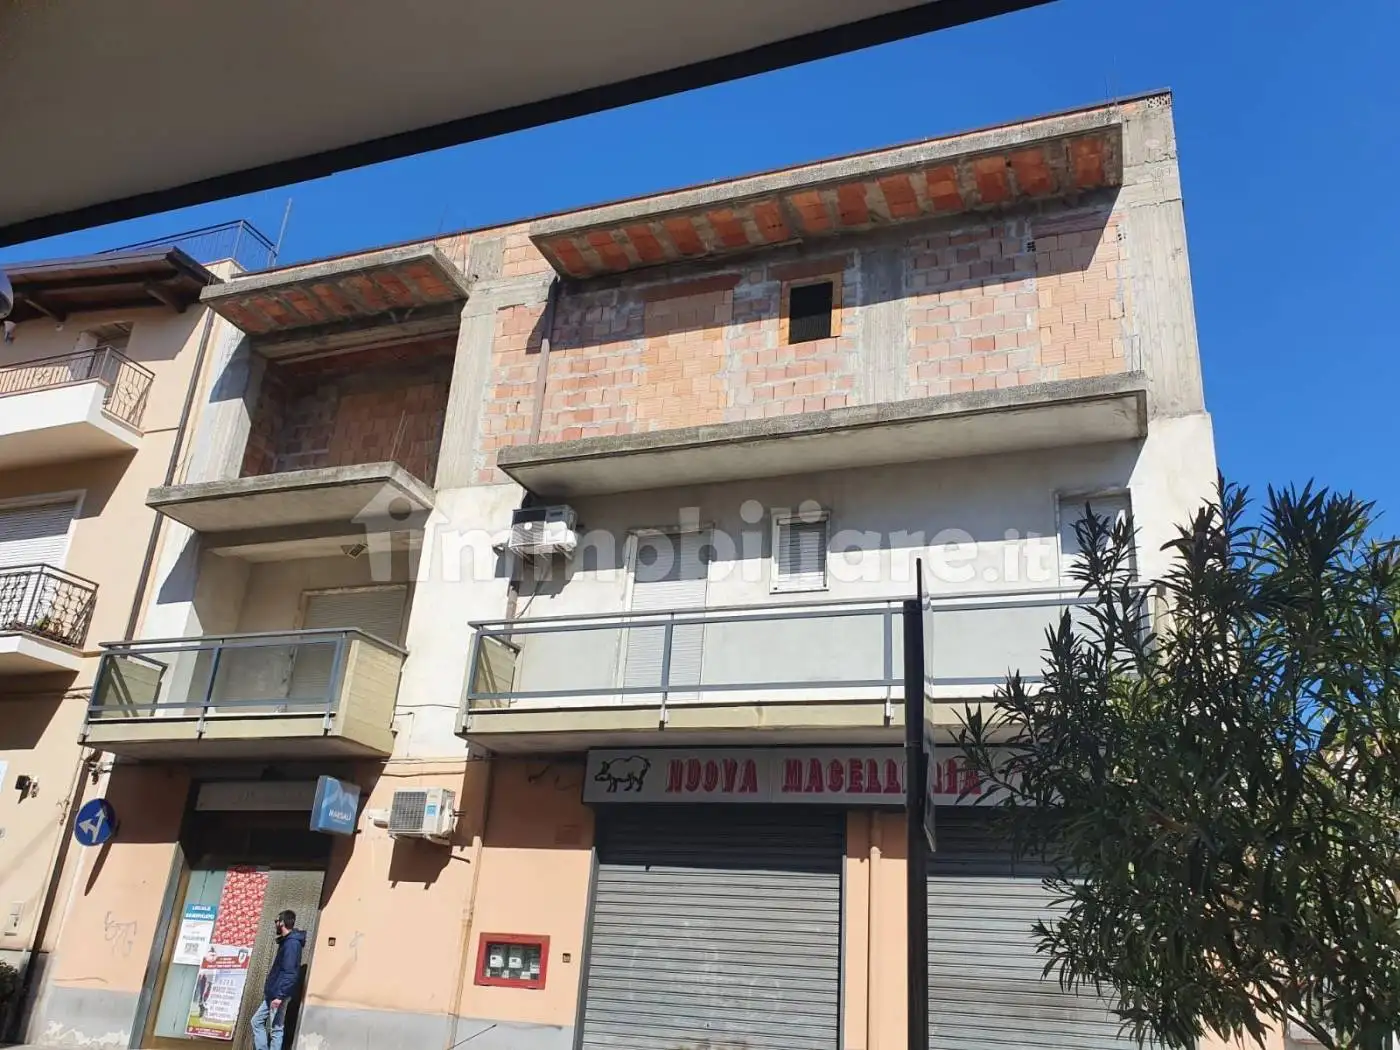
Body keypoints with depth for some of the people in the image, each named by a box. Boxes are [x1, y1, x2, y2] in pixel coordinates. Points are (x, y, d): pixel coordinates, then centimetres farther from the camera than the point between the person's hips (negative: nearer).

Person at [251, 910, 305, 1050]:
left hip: (279, 995, -11)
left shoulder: (292, 943, -18)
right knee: (257, 1021, 16)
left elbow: (290, 973, -24)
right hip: (273, 993, 11)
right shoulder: (286, 941, 15)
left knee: (275, 1029, -5)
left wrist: (280, 995, -26)